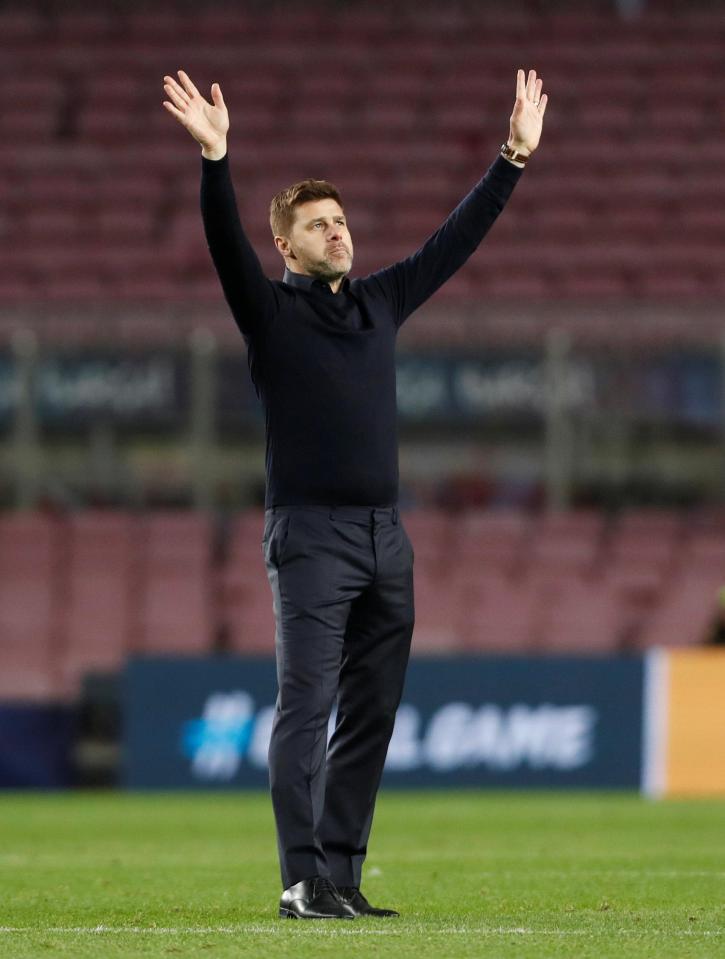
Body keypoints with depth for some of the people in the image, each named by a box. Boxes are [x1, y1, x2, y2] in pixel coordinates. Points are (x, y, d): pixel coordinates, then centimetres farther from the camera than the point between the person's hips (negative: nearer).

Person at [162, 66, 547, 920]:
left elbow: (458, 237, 19)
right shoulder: (270, 309, 1)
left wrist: (516, 156, 17)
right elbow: (225, 241, -15)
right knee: (306, 709, -9)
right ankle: (302, 882, -11)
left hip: (385, 537, 6)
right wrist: (214, 159, -31)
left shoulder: (381, 302, 15)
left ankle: (343, 875, 9)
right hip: (310, 536, -6)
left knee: (371, 713, 5)